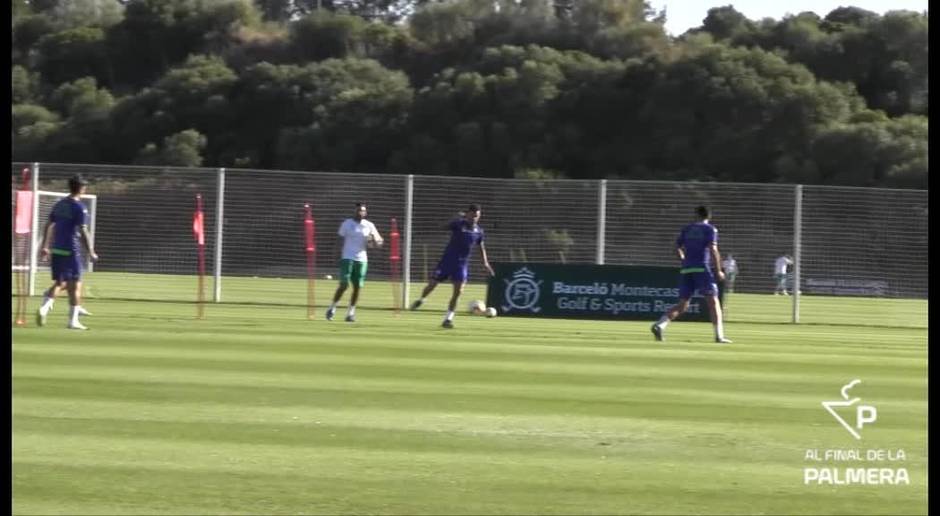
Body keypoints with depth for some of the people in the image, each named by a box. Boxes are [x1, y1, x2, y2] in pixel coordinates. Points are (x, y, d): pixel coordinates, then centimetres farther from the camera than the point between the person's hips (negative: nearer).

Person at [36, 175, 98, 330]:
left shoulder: (59, 205, 11)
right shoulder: (79, 208, -11)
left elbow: (48, 226, 14)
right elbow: (83, 232, -15)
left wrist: (45, 247, 21)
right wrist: (91, 252, -10)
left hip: (56, 250, 7)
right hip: (70, 251, -7)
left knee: (60, 283, 13)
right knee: (75, 285, 2)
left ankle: (45, 307, -10)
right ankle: (73, 320, 3)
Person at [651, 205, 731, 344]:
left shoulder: (687, 229, 14)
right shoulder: (710, 229, 0)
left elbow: (677, 248, 13)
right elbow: (713, 250, -10)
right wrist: (718, 270, -6)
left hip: (686, 270, 5)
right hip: (702, 269, -5)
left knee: (682, 305, 8)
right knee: (713, 302, -1)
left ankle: (659, 325, -11)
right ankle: (719, 336, -9)